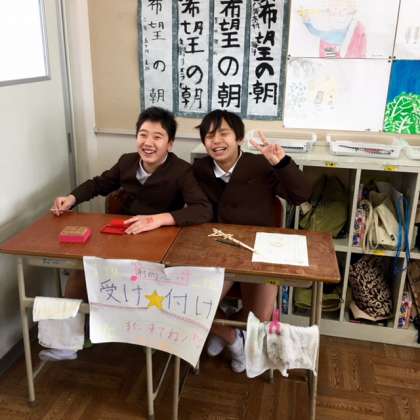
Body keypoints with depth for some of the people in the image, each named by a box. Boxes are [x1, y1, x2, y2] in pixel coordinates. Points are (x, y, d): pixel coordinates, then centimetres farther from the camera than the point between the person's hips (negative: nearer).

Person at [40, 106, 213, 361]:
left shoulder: (182, 171, -18)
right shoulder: (127, 161, -1)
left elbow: (204, 210, -32)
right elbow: (100, 183, 17)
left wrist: (160, 219, -45)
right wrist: (72, 198, -3)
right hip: (121, 238, 5)